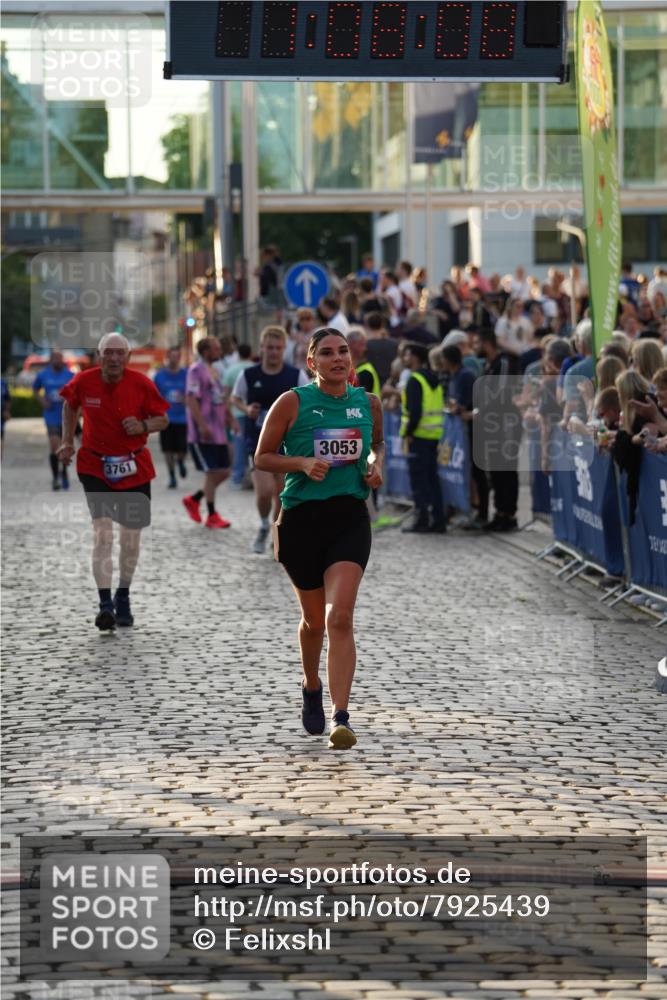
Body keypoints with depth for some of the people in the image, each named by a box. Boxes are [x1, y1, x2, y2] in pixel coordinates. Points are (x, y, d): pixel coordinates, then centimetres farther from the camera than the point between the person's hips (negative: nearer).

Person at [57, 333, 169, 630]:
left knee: (132, 535, 9)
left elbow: (163, 419, -2)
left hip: (134, 468, 1)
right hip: (95, 466, -1)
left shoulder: (141, 384, -11)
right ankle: (105, 604, -17)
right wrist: (67, 441, 8)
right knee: (102, 531, -16)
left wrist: (143, 425, -22)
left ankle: (123, 598, 30)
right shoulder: (84, 382, -9)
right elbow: (70, 405, 13)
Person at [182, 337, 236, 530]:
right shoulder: (196, 370, -10)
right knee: (212, 472, -6)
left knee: (223, 472, 8)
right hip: (203, 434, -9)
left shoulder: (215, 371, 17)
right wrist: (202, 426, -24)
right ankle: (212, 516, 2)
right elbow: (191, 399, -18)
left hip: (219, 432, 9)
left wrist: (230, 419, 14)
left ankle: (193, 500, 23)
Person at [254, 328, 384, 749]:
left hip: (350, 519, 1)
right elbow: (262, 458, 1)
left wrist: (375, 465, 4)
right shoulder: (293, 403, -4)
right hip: (301, 518, -1)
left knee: (340, 617, -16)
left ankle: (341, 718, -19)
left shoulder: (368, 403, 6)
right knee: (314, 619, 13)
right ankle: (312, 690, 43)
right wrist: (303, 463, -16)